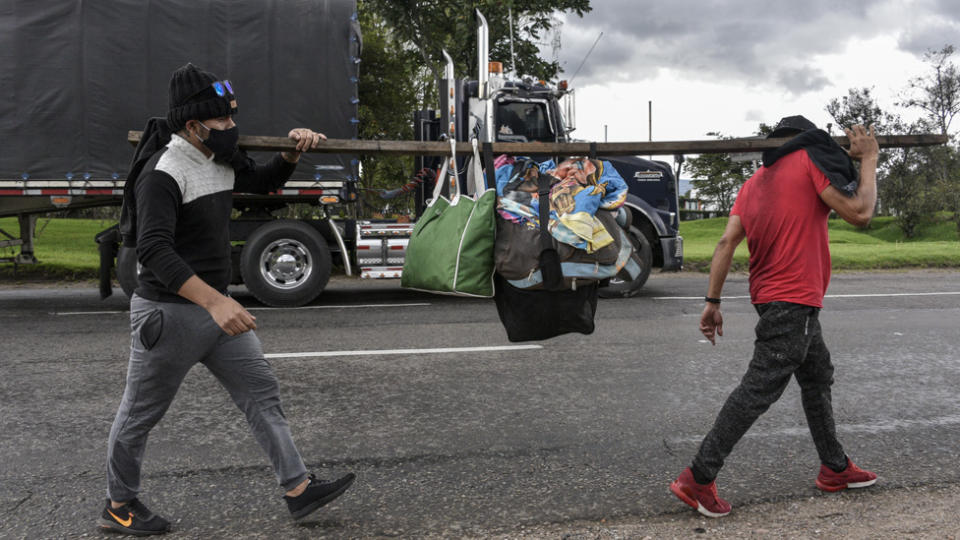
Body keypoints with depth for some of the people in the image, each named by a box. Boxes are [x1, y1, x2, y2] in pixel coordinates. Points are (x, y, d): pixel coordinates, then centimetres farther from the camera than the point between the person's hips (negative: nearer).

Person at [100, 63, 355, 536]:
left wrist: (292, 152, 4)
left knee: (261, 392, 5)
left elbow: (264, 182, 25)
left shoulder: (222, 160, 6)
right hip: (169, 314, -8)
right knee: (141, 414, 9)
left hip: (216, 308, 8)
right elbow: (153, 251, -30)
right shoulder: (163, 173, -20)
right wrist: (214, 301, -39)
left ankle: (298, 489, 10)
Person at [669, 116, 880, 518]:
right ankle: (698, 478, -7)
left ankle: (834, 468, 35)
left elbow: (726, 242, 6)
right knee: (758, 389, -9)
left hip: (773, 297, 9)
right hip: (794, 300, -9)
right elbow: (859, 213, -12)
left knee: (818, 377, 22)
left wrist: (713, 301, 4)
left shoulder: (755, 182, 15)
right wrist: (868, 160, 2)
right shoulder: (810, 160, -5)